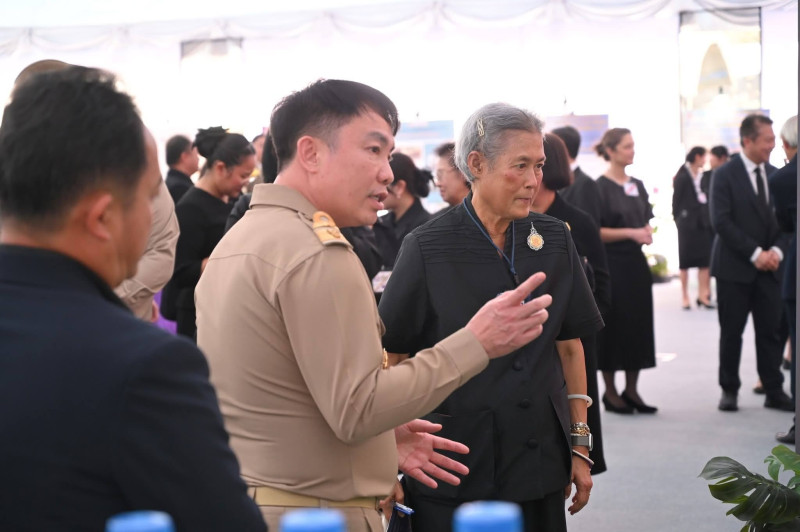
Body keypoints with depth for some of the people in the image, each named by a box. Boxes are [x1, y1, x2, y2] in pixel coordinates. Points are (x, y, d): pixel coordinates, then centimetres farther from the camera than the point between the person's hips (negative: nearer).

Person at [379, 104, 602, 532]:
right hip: (453, 470, -3)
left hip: (540, 463, 4)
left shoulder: (554, 240, 3)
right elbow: (390, 360, -4)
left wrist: (580, 447, 8)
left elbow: (570, 346, 8)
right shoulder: (428, 248, -8)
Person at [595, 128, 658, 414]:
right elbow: (594, 232, -11)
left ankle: (631, 390, 16)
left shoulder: (637, 186, 11)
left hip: (636, 264, 7)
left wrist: (647, 233, -4)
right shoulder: (600, 187, -9)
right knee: (612, 326, 0)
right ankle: (610, 392, 11)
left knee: (638, 324, 7)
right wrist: (630, 233, -18)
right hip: (610, 265, -6)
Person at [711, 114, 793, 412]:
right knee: (731, 332, 3)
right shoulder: (725, 175, -6)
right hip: (734, 266, -4)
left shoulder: (775, 175, 9)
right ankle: (729, 390, 14)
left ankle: (774, 392, 12)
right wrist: (755, 253, -16)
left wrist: (776, 250, -7)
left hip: (769, 265, 4)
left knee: (771, 331, 4)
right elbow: (721, 222, -13)